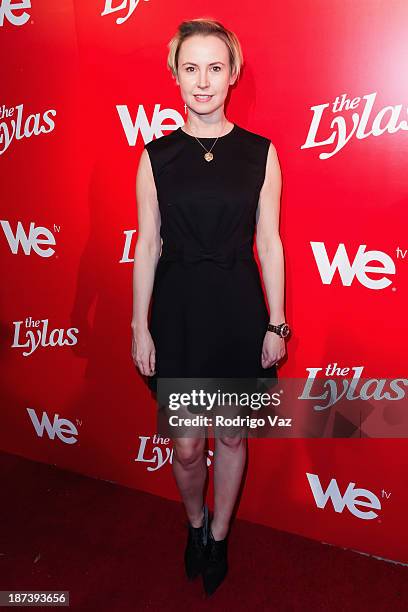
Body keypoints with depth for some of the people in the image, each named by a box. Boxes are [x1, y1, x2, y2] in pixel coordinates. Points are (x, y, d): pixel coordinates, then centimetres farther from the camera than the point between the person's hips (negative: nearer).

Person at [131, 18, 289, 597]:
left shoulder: (260, 153, -1)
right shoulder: (157, 155, 0)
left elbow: (269, 243, 0)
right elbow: (147, 244, 1)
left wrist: (275, 324, -1)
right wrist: (140, 326, -1)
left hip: (239, 310, 0)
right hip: (178, 309, 0)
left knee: (232, 437, 15)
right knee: (186, 445, 10)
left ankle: (218, 536, 42)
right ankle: (195, 523, 43)